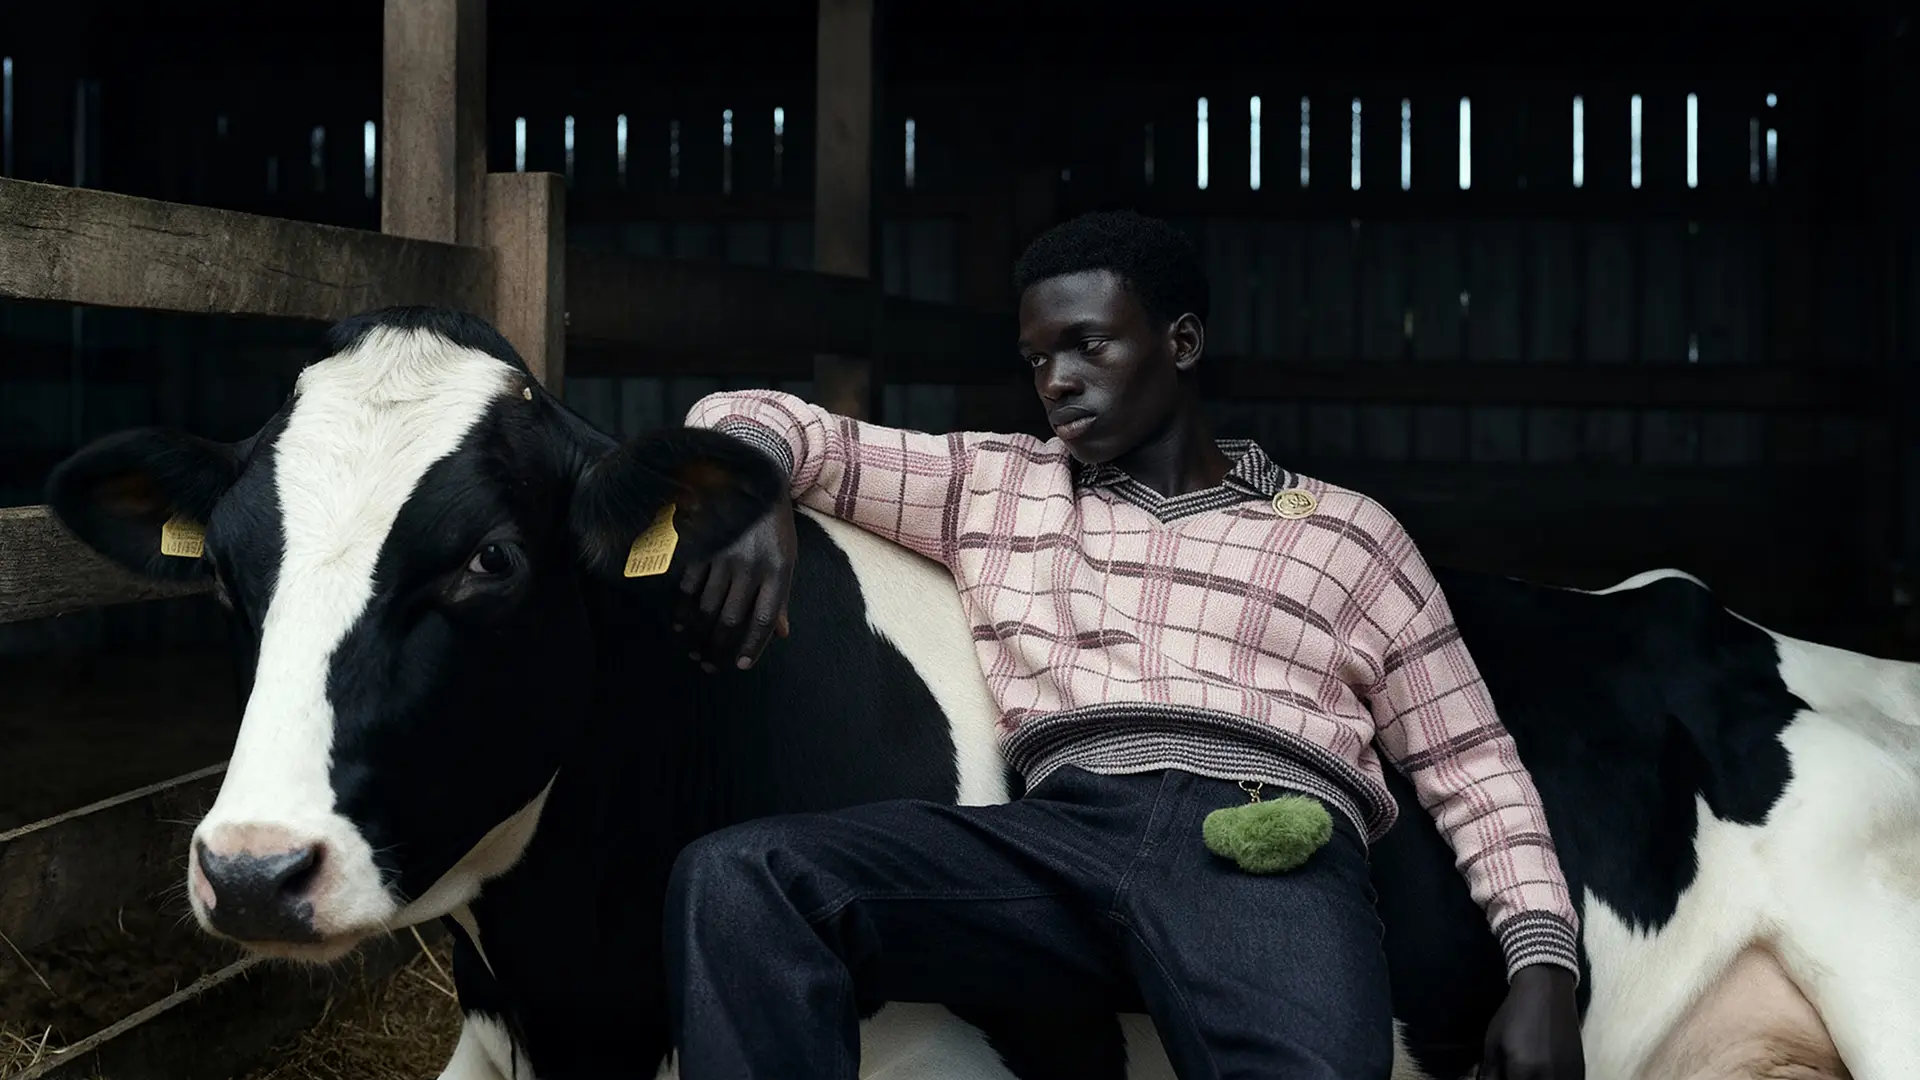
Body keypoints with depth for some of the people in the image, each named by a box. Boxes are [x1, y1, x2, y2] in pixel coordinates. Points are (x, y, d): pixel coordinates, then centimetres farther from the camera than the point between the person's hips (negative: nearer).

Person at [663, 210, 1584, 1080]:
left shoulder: (1348, 534, 23)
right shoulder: (992, 485, 26)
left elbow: (1473, 768, 21)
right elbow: (756, 418, 24)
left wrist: (1544, 963, 5)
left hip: (1276, 852, -2)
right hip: (1063, 834, 3)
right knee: (739, 876, -24)